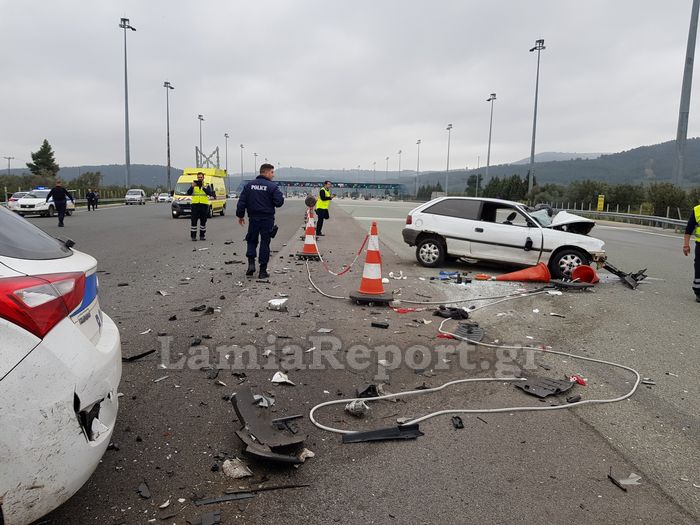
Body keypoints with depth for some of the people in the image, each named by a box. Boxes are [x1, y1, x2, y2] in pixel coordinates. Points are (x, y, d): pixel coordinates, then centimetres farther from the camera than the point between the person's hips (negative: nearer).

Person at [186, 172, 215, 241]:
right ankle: (193, 236, 0)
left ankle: (202, 236, 15)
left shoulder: (207, 185, 7)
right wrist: (192, 186, -18)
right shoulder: (193, 185, 11)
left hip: (204, 205, 0)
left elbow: (210, 193, -11)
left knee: (203, 222, 6)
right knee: (194, 221, -3)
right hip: (195, 205, 0)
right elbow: (188, 193, -3)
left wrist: (203, 187, -22)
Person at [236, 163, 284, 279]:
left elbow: (242, 201, 3)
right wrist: (281, 196, 9)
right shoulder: (272, 186, -9)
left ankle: (251, 263, 1)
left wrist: (240, 215, 11)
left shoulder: (249, 185, 3)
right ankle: (263, 271, 7)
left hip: (253, 218, 3)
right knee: (265, 243, 5)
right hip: (267, 219, -3)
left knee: (252, 240, 18)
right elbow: (279, 202, -13)